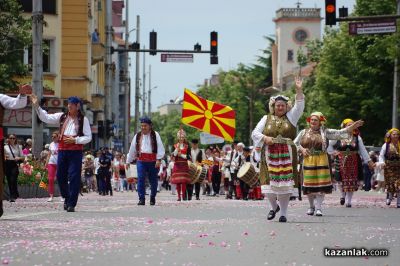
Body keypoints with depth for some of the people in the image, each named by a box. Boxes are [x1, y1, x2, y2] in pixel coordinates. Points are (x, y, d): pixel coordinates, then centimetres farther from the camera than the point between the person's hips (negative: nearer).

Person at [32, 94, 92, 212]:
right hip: (62, 150, 4)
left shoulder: (83, 119, 1)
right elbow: (46, 118, 5)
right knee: (60, 176, 8)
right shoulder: (62, 116, 10)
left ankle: (71, 204, -4)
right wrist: (37, 106, -6)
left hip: (76, 151, -4)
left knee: (74, 177, -7)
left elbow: (88, 137, 0)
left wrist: (75, 140, -14)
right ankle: (67, 198, 28)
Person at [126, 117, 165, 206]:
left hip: (153, 161, -1)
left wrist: (159, 159, -13)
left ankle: (153, 198, 22)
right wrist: (128, 161, 19)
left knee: (153, 180, 5)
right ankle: (141, 199, -11)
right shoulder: (137, 136, 14)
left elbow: (160, 147, -2)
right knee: (140, 179, -12)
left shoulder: (155, 135, 5)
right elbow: (132, 149, 18)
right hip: (141, 161, 1)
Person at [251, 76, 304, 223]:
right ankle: (274, 206, 24)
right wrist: (265, 138, -12)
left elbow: (299, 106, -2)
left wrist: (299, 90, -13)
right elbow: (255, 133, 7)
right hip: (270, 155, 0)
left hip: (287, 156, 0)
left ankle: (283, 213, 4)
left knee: (285, 184, -4)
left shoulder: (290, 117, 12)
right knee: (269, 183, -3)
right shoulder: (266, 119, 12)